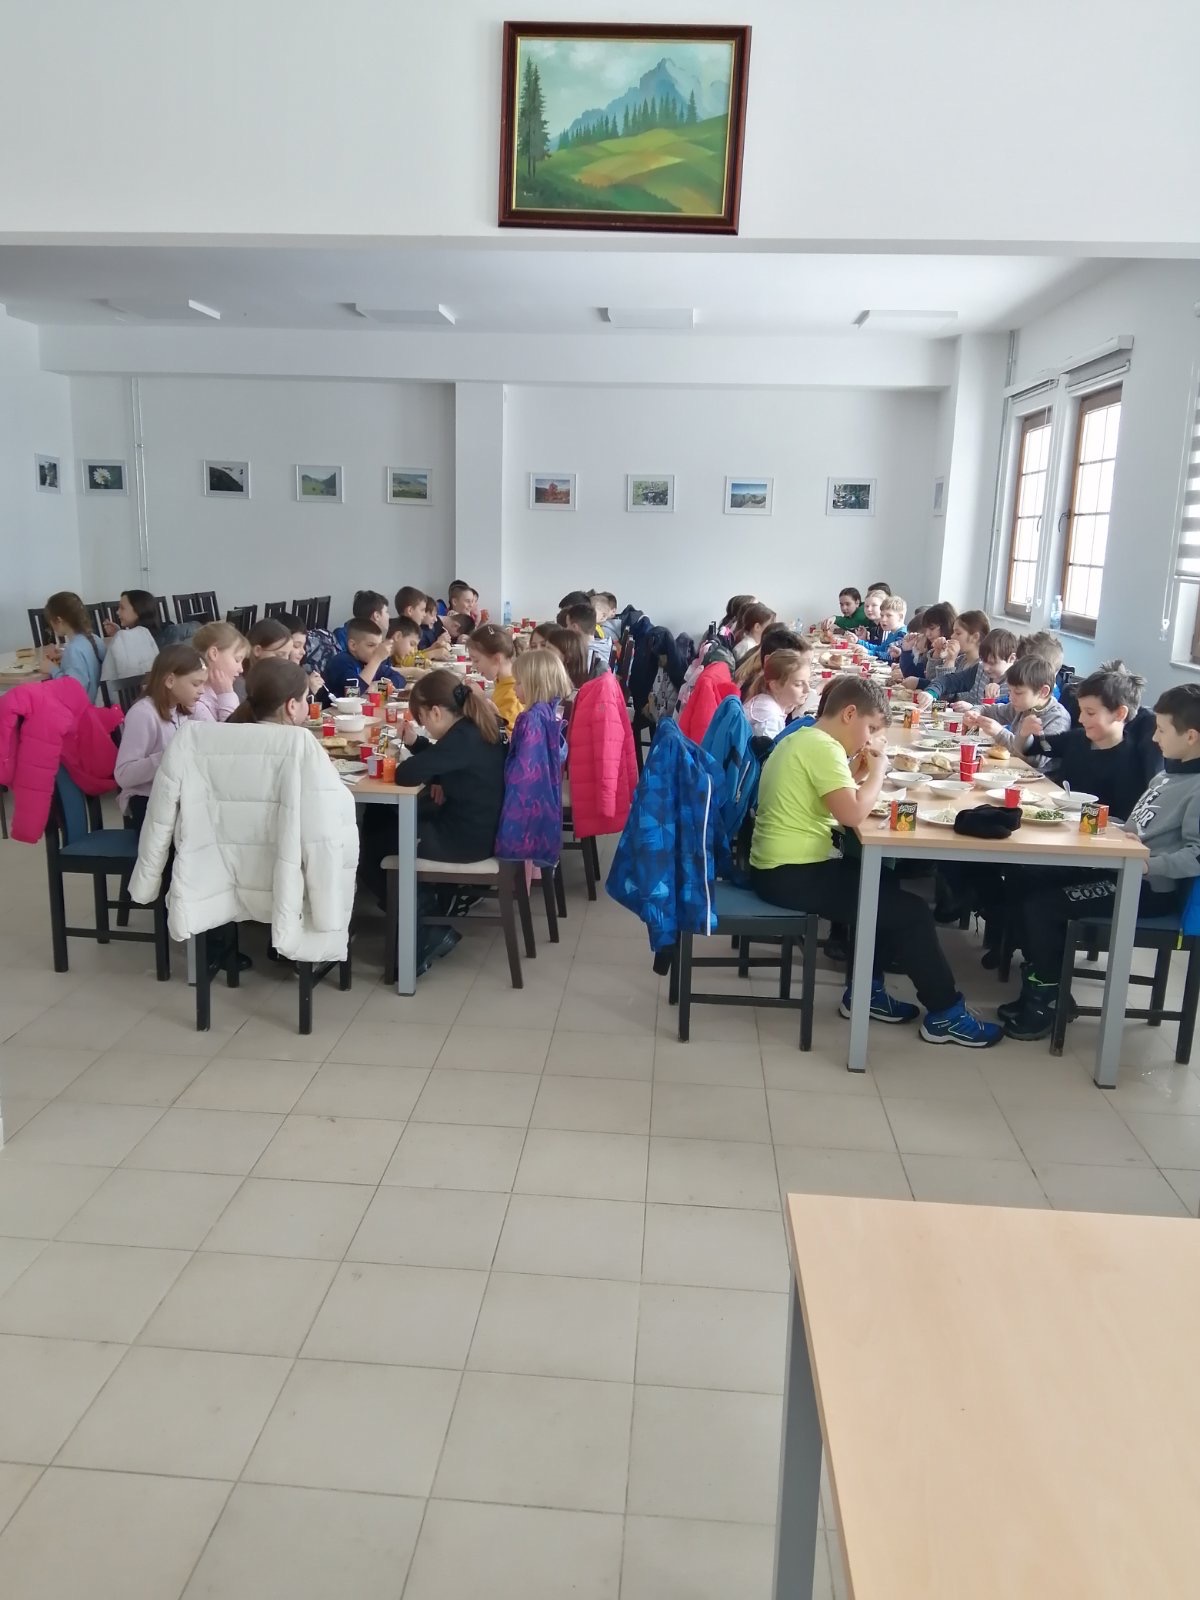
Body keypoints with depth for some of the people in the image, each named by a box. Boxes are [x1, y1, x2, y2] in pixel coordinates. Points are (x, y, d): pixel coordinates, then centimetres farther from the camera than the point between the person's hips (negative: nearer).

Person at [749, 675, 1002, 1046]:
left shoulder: (803, 738, 14)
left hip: (780, 867, 10)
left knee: (884, 885, 24)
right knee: (911, 911, -3)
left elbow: (839, 800, 18)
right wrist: (878, 768, -13)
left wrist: (861, 769, 4)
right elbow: (852, 814, -27)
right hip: (791, 875, -10)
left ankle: (866, 991, 26)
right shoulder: (822, 746, -17)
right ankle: (945, 1013, 11)